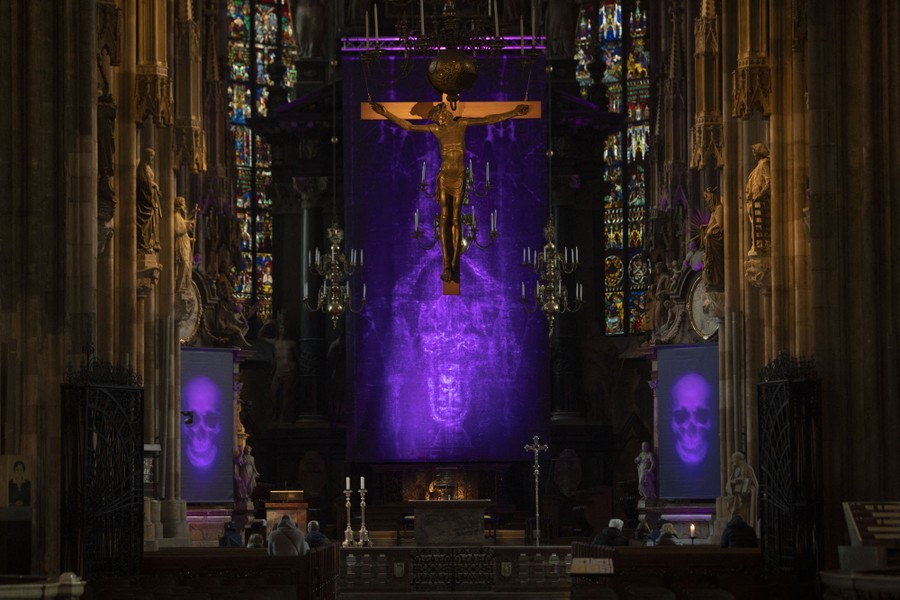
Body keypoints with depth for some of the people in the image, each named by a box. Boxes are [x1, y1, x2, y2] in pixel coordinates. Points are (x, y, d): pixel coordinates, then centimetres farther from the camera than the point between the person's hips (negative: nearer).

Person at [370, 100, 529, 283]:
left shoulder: (461, 123, 1)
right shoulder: (436, 129, 2)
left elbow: (489, 119, 2)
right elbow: (408, 126, 5)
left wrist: (513, 113, -1)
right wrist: (386, 114, 1)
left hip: (459, 178, 0)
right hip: (444, 177, 0)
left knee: (455, 220, 0)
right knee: (444, 218, -4)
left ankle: (454, 265, -1)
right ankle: (446, 266, -6)